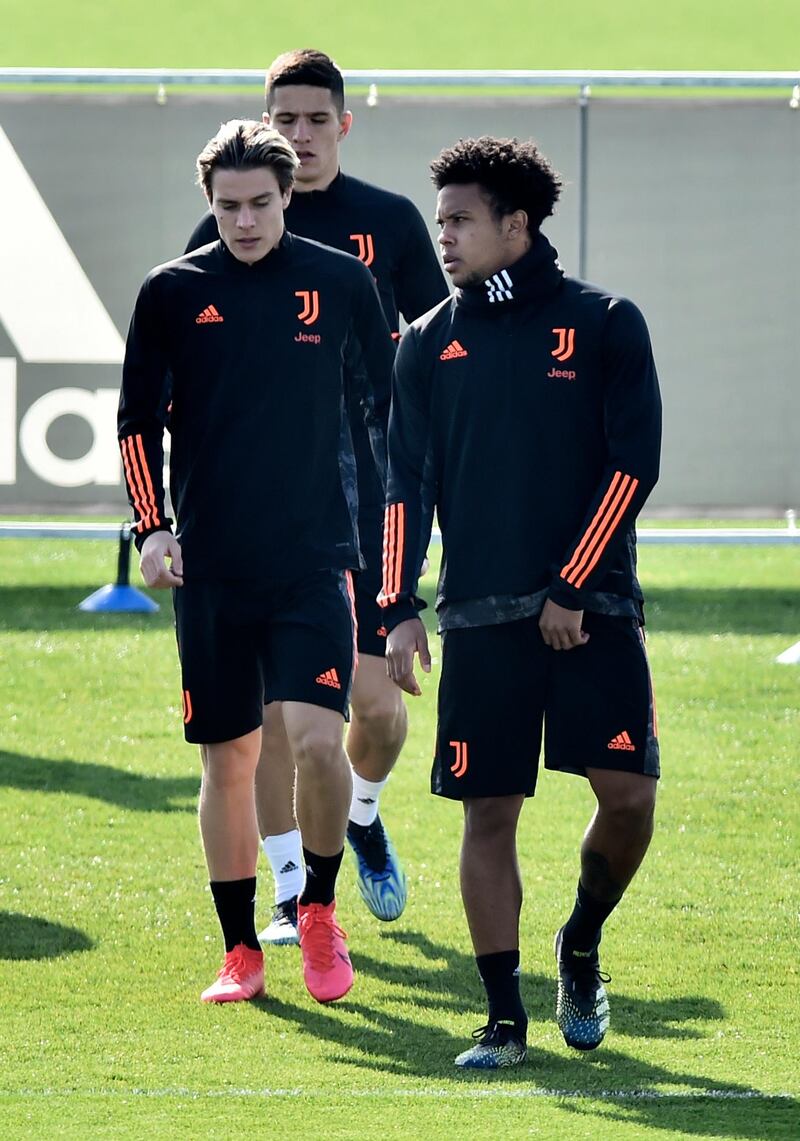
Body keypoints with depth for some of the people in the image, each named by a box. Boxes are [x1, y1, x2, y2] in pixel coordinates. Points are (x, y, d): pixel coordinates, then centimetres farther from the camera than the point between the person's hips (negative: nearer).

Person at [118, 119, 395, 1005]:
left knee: (317, 739, -16)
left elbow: (388, 402, 11)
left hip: (317, 558, -1)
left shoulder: (340, 283, 2)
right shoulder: (173, 292, 2)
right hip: (211, 566, 1)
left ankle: (319, 908, 6)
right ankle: (240, 952, 15)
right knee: (228, 758, 5)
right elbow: (138, 420, 7)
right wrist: (150, 528, -4)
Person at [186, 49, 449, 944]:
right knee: (272, 705, -1)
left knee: (377, 703, -3)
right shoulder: (225, 233, 3)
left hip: (365, 499, 0)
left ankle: (363, 815, 29)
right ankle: (291, 894, 8)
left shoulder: (390, 223, 4)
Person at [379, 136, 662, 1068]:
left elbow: (633, 465, -3)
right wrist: (398, 611, -2)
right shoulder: (430, 344, 9)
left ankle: (582, 944, 17)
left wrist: (572, 590, -9)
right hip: (480, 619, 2)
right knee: (488, 813, -1)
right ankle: (503, 1016, 6)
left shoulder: (604, 325, 1)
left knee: (628, 791, -10)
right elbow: (405, 484, 8)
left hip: (591, 608, -2)